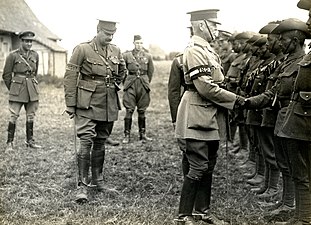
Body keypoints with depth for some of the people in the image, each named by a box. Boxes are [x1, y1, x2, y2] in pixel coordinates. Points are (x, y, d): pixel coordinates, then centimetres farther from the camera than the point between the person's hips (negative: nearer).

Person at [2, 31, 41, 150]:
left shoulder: (35, 55, 7)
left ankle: (30, 141, 19)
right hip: (17, 90, -4)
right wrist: (12, 89, 7)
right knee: (14, 116, -5)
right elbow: (6, 75, 2)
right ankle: (10, 142, 3)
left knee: (31, 116, 9)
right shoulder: (13, 55, -5)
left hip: (32, 91, 4)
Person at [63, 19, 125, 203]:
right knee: (86, 141, -13)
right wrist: (70, 104, -10)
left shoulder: (116, 51, 7)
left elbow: (122, 71, 28)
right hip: (87, 104, -5)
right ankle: (82, 185, -8)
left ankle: (97, 178, 27)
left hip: (108, 105, 5)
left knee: (100, 142, 13)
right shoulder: (83, 49, -8)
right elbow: (70, 77, -8)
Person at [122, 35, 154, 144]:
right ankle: (127, 135, 1)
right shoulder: (126, 55, 1)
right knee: (129, 110, -4)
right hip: (130, 85, -2)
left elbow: (151, 71, 18)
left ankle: (142, 134, 15)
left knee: (142, 110, 7)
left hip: (143, 84, 2)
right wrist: (125, 82, 11)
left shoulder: (148, 56, 7)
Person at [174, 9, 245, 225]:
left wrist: (233, 97, 6)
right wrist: (235, 99, -14)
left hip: (210, 116, 10)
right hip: (197, 116, -10)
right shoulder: (195, 50, -15)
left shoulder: (208, 50, 15)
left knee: (208, 165, 15)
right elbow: (205, 87, -22)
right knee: (198, 167, -6)